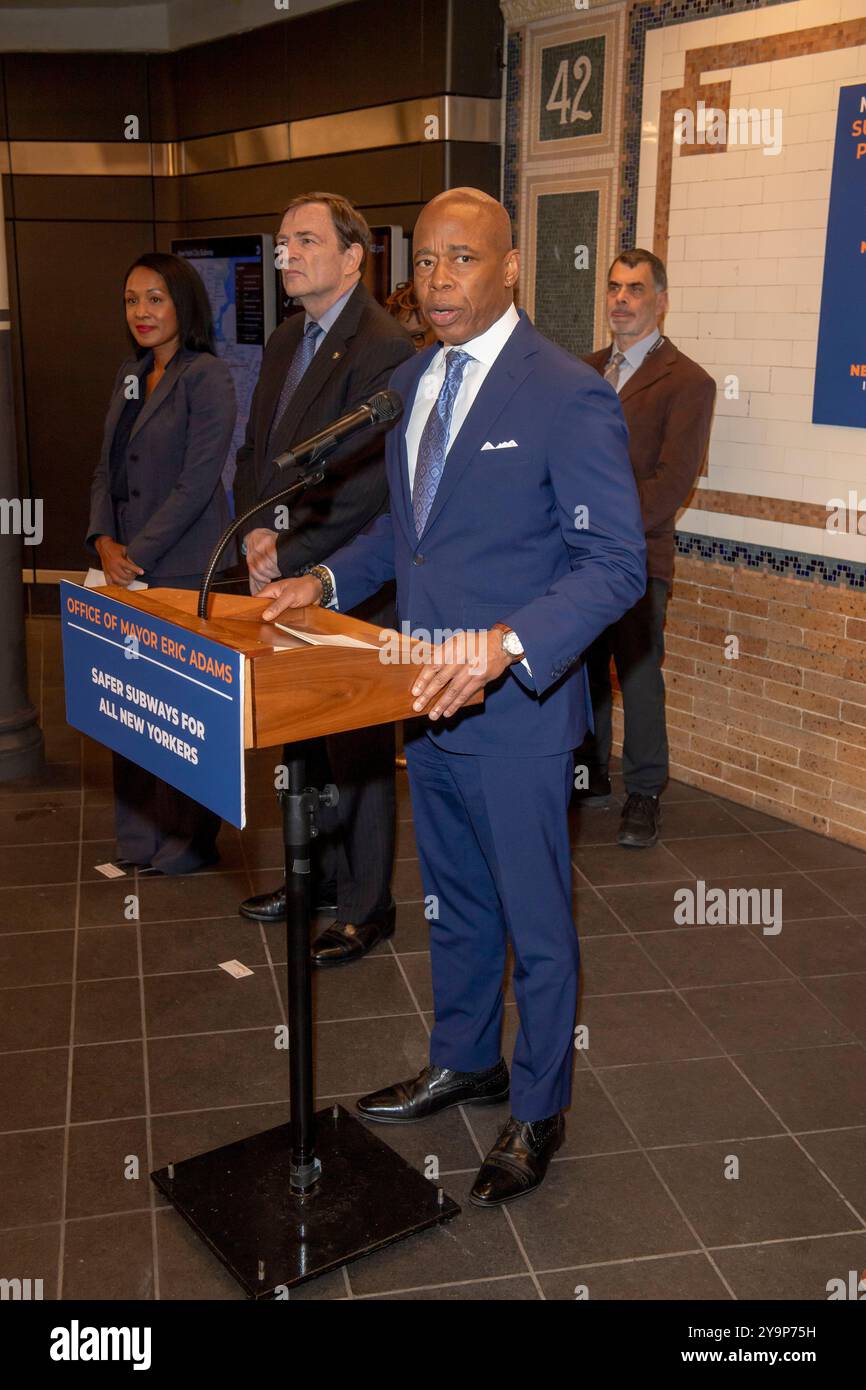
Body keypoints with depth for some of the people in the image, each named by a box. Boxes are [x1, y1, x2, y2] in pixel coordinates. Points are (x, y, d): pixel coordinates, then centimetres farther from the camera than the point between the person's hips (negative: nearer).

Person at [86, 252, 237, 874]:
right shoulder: (130, 378, 16)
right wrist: (105, 541, 0)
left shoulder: (208, 377, -7)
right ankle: (138, 838, 23)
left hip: (184, 568, -7)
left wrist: (138, 554, -13)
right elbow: (108, 470, 16)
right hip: (128, 568, 7)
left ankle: (186, 842, 14)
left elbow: (197, 483, -14)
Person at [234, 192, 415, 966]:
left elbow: (370, 483, -21)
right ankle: (318, 873, 35)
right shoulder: (286, 342, 14)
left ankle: (365, 908, 18)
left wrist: (290, 555, -16)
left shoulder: (384, 348, -14)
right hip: (286, 578, 8)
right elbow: (256, 450, 18)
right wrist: (257, 532, 0)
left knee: (356, 748, 3)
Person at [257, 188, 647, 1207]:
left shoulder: (568, 396, -16)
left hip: (516, 708, -7)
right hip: (428, 699, 8)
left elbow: (616, 561, -21)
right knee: (451, 901, 23)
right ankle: (464, 1063, 45)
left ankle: (538, 1112, 30)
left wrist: (508, 644, -35)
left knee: (534, 922, 10)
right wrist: (330, 578, 7)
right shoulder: (412, 382, 9)